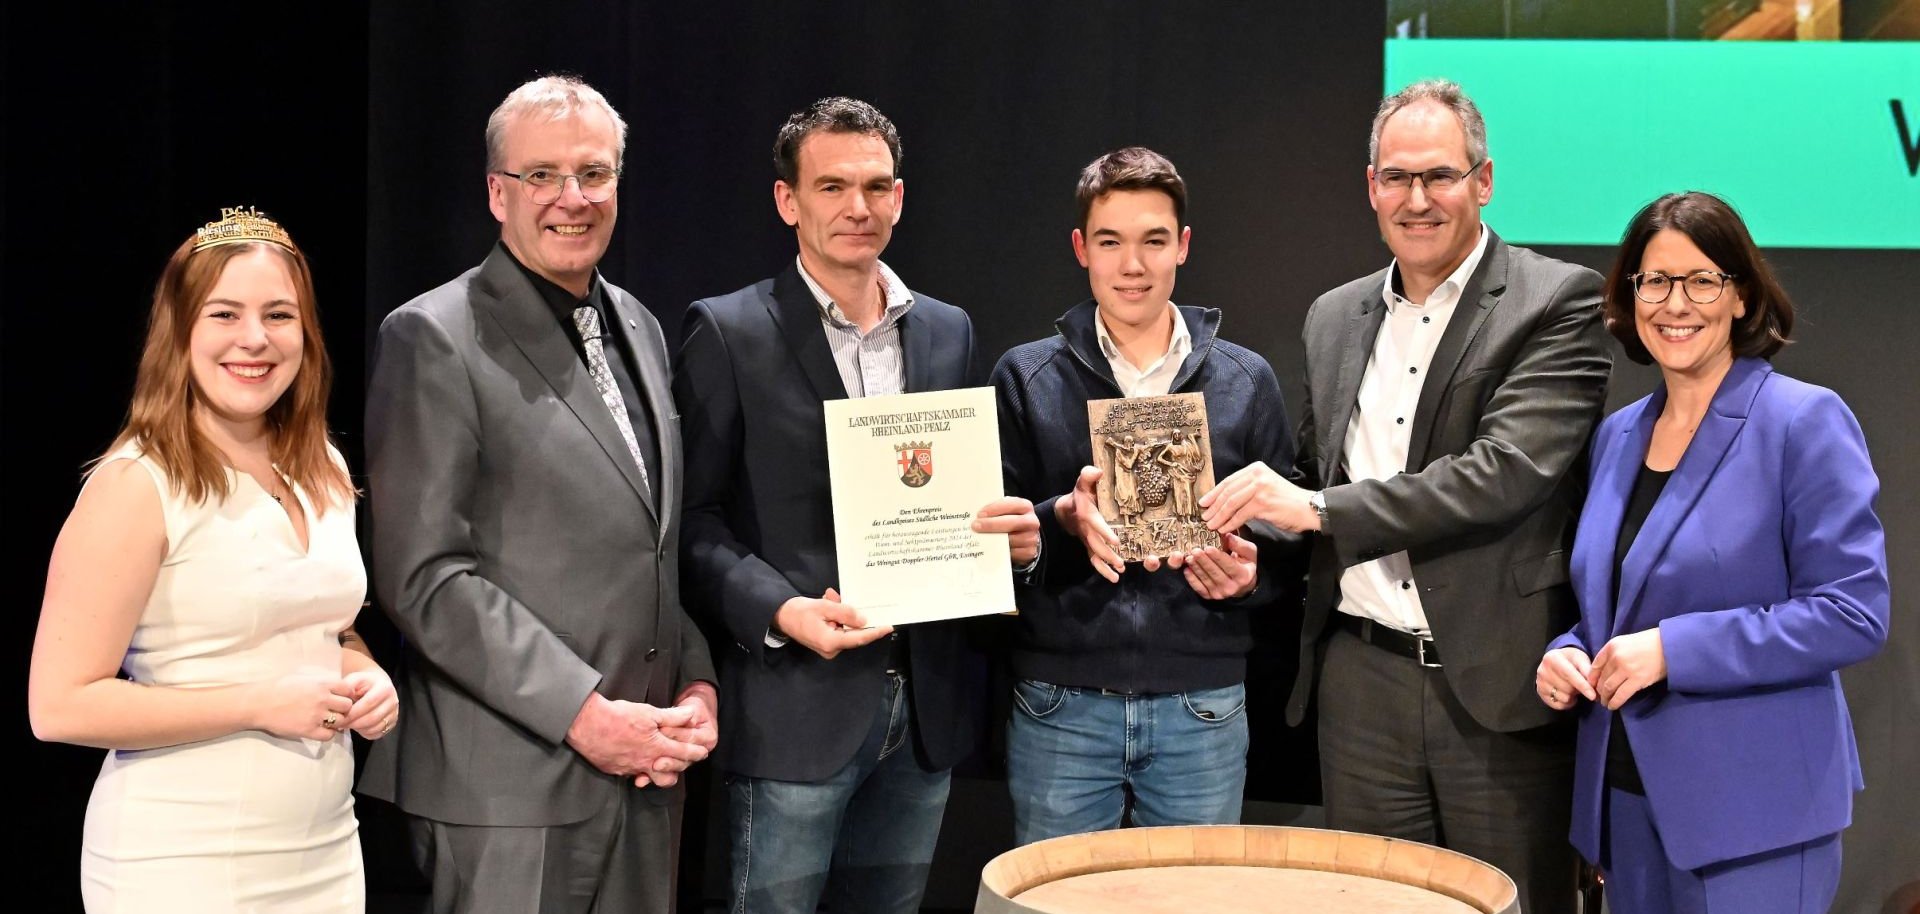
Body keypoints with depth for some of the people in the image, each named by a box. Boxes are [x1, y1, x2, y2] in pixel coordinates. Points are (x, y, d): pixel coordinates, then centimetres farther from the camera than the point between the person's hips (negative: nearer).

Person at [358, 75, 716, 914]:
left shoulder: (638, 328, 14)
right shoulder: (433, 339, -9)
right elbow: (421, 576, -14)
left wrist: (696, 685, 5)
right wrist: (583, 712, -16)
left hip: (645, 764, 6)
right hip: (512, 784, -6)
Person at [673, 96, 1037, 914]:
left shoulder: (947, 332, 12)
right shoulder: (728, 333, -4)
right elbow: (693, 516, -5)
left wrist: (1011, 533, -4)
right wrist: (778, 611, -20)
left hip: (923, 708, 5)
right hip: (794, 705, -5)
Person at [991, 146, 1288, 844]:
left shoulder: (1246, 383, 7)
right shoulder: (1025, 378, 4)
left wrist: (1249, 573, -11)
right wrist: (1063, 520, -17)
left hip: (1203, 706, 1)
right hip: (1061, 705, -1)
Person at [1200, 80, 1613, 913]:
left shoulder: (1557, 301, -5)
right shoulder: (1334, 318, 13)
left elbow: (1509, 469, -17)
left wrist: (1319, 509, -17)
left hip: (1499, 687, -5)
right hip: (1362, 682, 5)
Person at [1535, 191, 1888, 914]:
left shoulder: (1805, 421, -9)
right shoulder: (1617, 435, 11)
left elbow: (1852, 613, -14)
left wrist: (1673, 649, -20)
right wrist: (1568, 655, -1)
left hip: (1752, 809, -6)